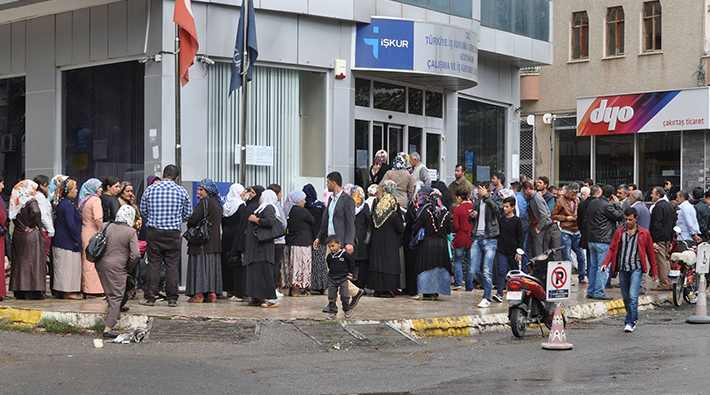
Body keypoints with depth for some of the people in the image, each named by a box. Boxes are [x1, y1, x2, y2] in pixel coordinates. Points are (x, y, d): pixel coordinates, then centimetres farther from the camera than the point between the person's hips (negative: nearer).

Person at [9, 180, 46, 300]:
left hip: (17, 235, 6)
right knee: (33, 261, -2)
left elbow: (13, 217, 7)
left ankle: (19, 291, 11)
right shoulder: (31, 201, -11)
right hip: (32, 236, -6)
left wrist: (21, 226, 10)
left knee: (19, 262, 10)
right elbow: (35, 212, -29)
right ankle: (33, 291, -5)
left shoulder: (16, 202, 7)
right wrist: (35, 225, -15)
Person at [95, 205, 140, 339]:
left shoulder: (106, 226, 6)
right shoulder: (131, 232, -9)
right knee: (116, 296, 0)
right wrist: (128, 269, 1)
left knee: (111, 294, 24)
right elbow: (135, 254, -14)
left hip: (101, 264, 6)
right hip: (116, 267, -6)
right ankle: (108, 329, -5)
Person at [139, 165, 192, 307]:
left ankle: (150, 298, 5)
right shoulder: (181, 191, 0)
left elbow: (143, 210, 10)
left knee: (153, 265, 5)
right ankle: (172, 299, 4)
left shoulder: (150, 190, 1)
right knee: (172, 266, 3)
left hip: (154, 232, 1)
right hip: (173, 233, -1)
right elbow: (188, 213, 8)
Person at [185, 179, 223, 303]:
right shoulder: (217, 203, 13)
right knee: (212, 266, 9)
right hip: (215, 241, 8)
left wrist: (189, 225, 4)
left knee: (200, 265, -5)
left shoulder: (204, 202, -13)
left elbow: (194, 218, -19)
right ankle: (212, 293, 9)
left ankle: (199, 294, -8)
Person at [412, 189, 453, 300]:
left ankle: (421, 292, -2)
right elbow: (449, 231, 4)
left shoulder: (425, 213, -8)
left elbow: (416, 228, -7)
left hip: (428, 243, -2)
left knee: (425, 267, 4)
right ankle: (434, 293, 8)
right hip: (442, 244, 2)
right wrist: (452, 223, 22)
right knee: (439, 268, 9)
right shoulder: (446, 214, -2)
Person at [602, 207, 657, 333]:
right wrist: (605, 263, -6)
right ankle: (633, 319, 25)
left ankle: (630, 322, -14)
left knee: (633, 296, -15)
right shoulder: (619, 233, 12)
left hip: (636, 269, -4)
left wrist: (654, 271, 13)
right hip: (622, 269, 4)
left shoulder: (644, 234, 5)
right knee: (626, 297, 9)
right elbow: (612, 249, 10)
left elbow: (650, 253, 11)